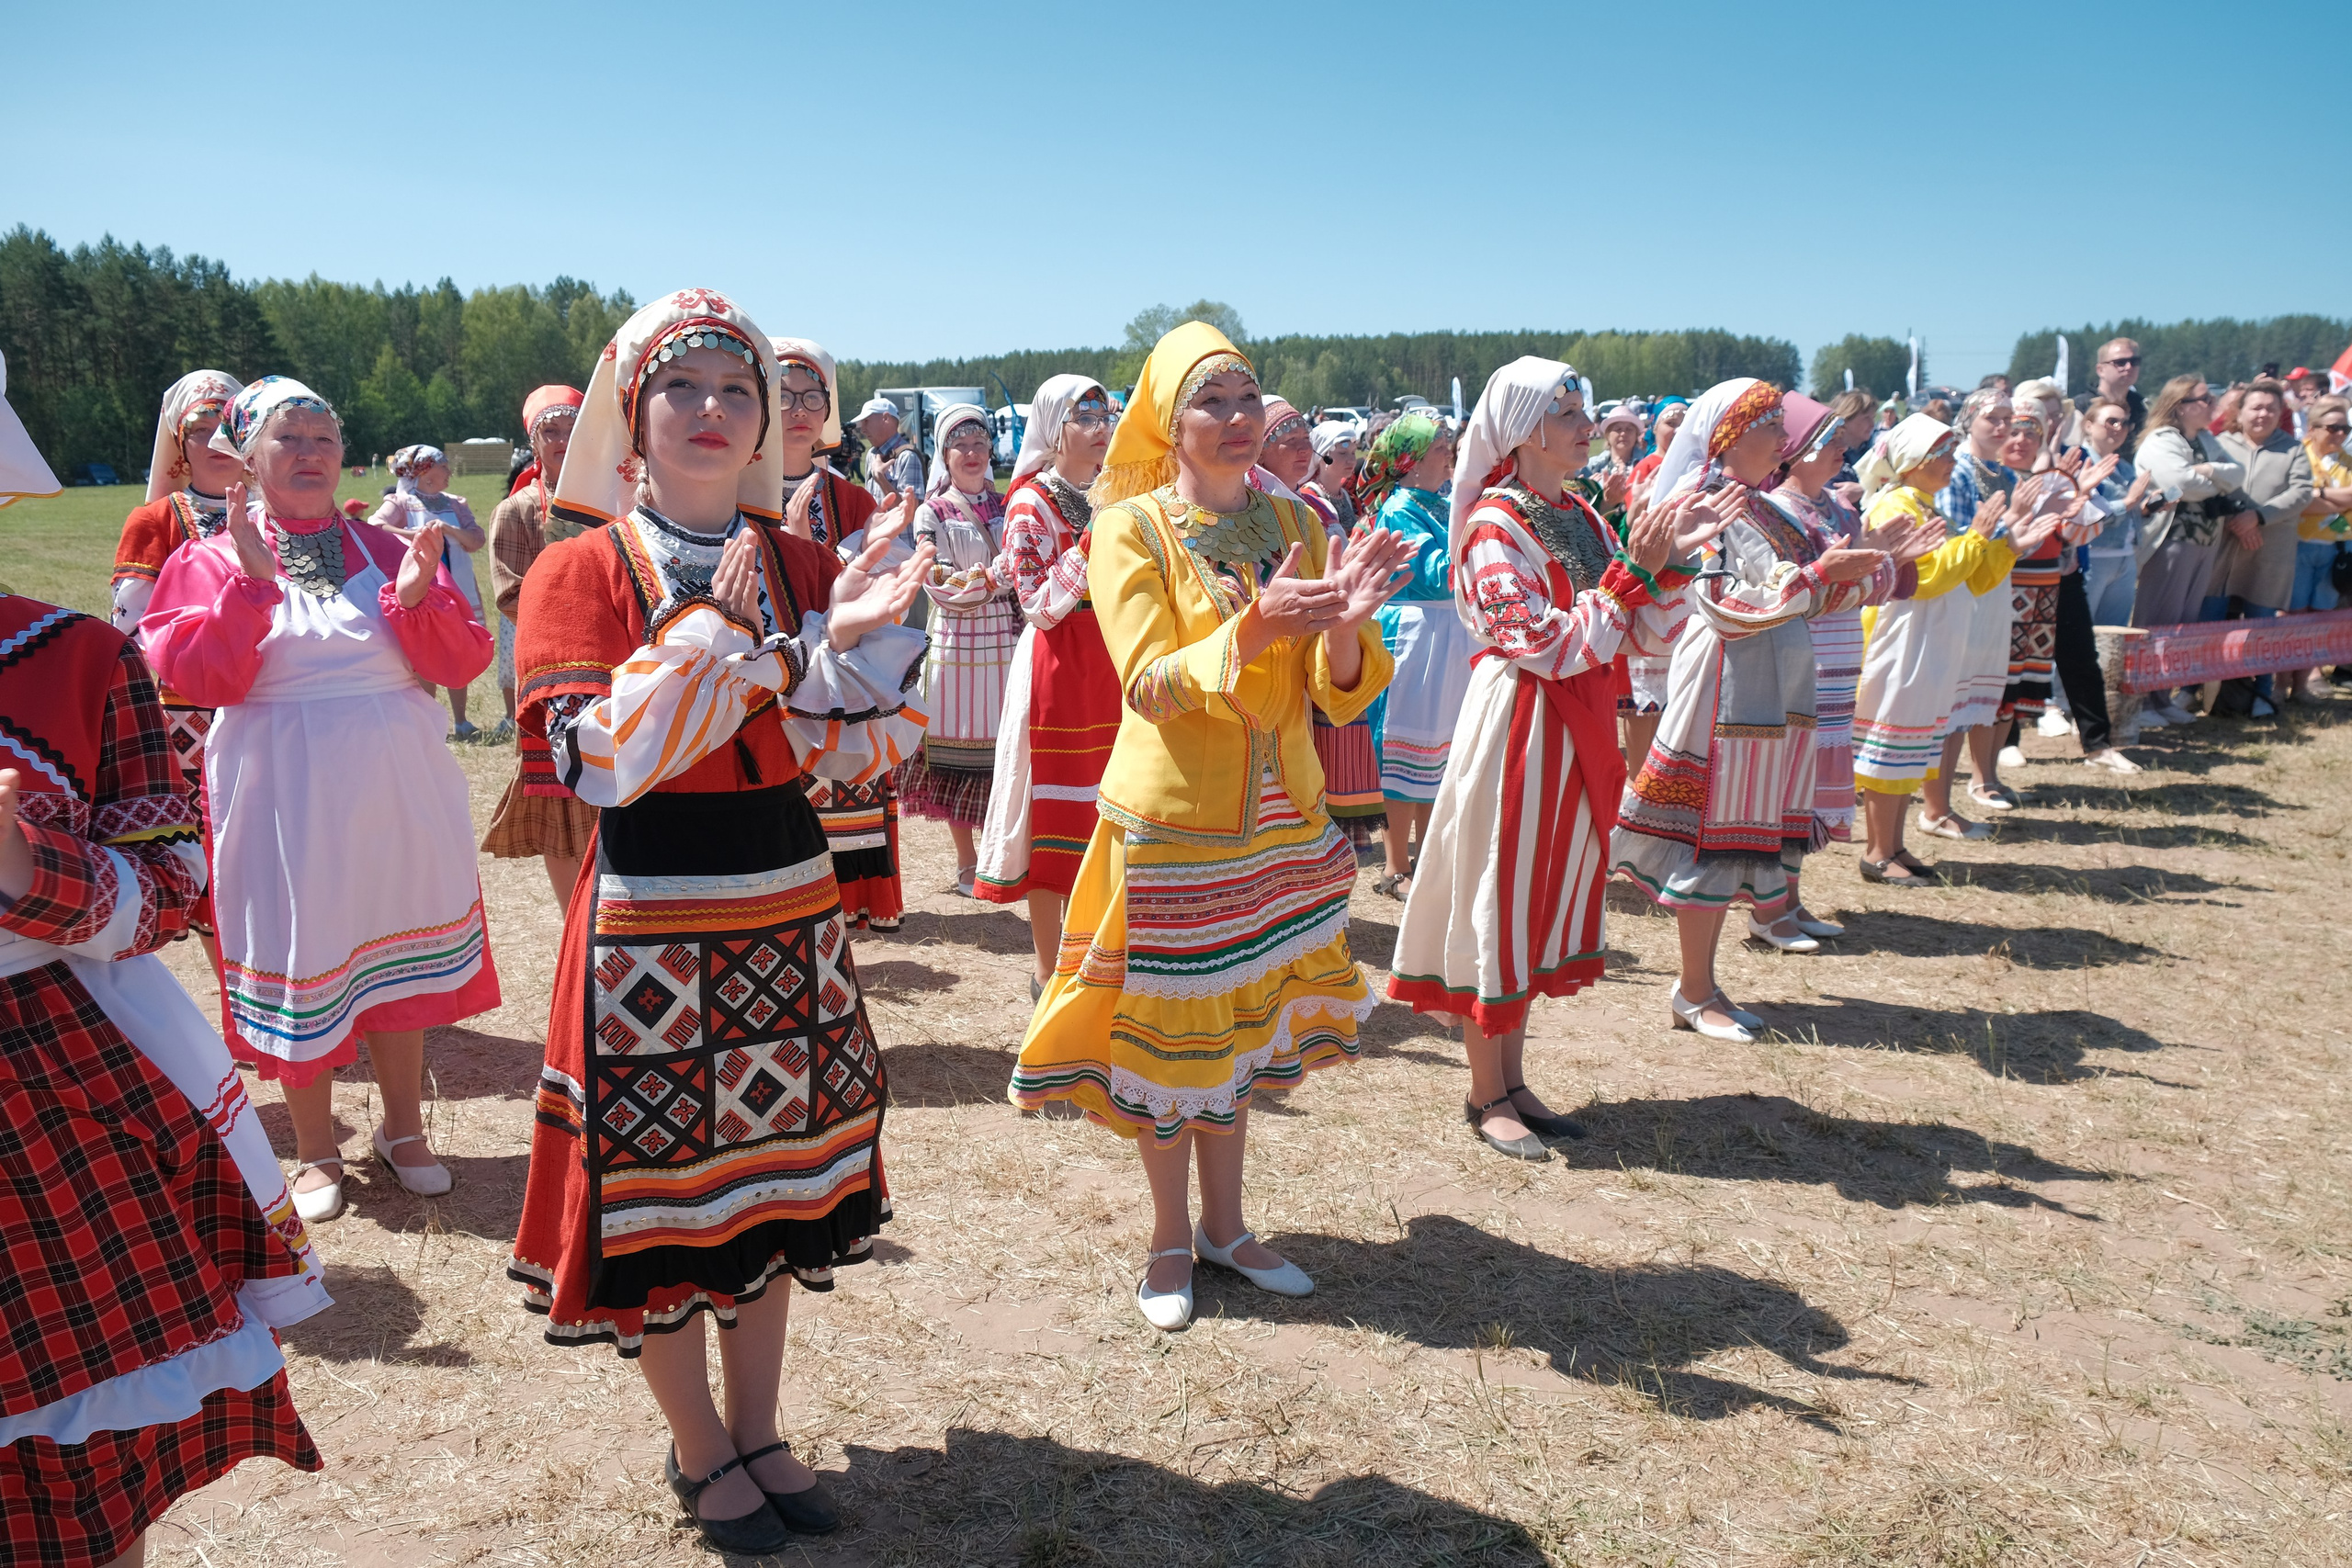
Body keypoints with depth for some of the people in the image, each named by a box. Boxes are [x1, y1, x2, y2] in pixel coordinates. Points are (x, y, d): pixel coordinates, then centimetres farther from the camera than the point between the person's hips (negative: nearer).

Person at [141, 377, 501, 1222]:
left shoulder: (386, 549, 5)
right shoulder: (213, 562, 1)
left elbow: (462, 663, -2)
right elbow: (196, 678, -12)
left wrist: (418, 593, -19)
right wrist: (252, 584, -19)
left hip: (398, 794, 2)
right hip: (285, 800, -2)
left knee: (399, 956, 12)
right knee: (301, 966, 6)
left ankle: (403, 1128, 31)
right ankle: (316, 1150, 26)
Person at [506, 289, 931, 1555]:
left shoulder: (801, 564, 5)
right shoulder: (581, 569, -7)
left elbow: (859, 751, 0)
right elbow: (594, 763, -19)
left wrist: (856, 640, -17)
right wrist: (717, 637, -25)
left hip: (791, 914, 4)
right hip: (649, 926, -4)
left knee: (770, 1177, 16)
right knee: (657, 1188, 7)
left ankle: (758, 1432, 36)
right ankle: (698, 1451, 32)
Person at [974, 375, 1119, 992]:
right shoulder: (1031, 502, -8)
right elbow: (1038, 605, -15)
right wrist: (1093, 538, -22)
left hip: (1108, 664, 6)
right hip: (1055, 668, -6)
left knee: (1097, 811, 10)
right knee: (1053, 813, 0)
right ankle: (1049, 971, 10)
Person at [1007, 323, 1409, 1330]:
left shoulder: (1298, 526, 5)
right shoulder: (1130, 529, -7)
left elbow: (1340, 694, -1)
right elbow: (1149, 683, -18)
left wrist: (1345, 626, -24)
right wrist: (1254, 631, -33)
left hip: (1278, 821, 4)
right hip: (1172, 820, -4)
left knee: (1241, 1023, 15)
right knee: (1171, 1031, 6)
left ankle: (1225, 1226, 33)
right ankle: (1172, 1240, 26)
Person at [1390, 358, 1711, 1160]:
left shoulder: (1581, 515, 10)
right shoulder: (1495, 524, -14)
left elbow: (1645, 633, 10)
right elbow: (1551, 646, -21)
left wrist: (1672, 558, -5)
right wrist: (1633, 571, -22)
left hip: (1577, 729, 8)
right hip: (1517, 724, -8)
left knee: (1543, 900, 13)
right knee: (1499, 902, 1)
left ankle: (1513, 1079, 25)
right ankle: (1486, 1095, 13)